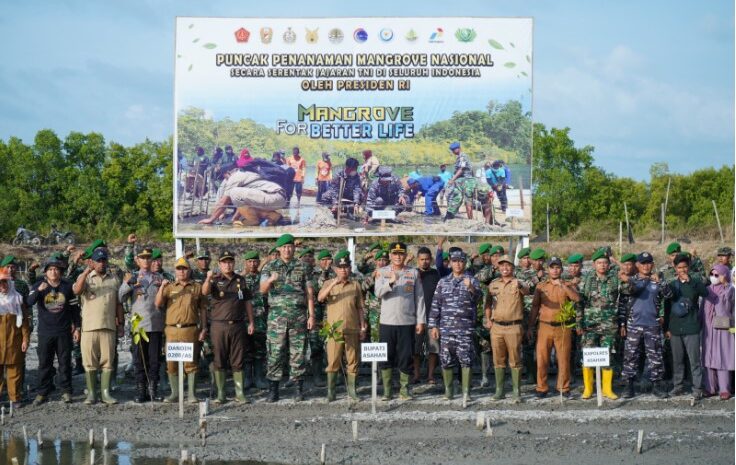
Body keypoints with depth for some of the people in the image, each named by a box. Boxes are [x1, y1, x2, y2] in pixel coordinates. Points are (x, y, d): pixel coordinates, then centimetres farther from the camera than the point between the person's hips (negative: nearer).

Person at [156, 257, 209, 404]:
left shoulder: (197, 287, 10)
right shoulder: (169, 287, 13)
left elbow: (203, 309, 11)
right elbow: (158, 304, 1)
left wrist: (204, 329, 4)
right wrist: (162, 287, -12)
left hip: (190, 330, -2)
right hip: (172, 330, 2)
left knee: (191, 363, -2)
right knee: (172, 363, 4)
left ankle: (191, 394, 4)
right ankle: (175, 394, 14)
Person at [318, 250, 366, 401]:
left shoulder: (355, 284, 10)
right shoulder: (329, 283, 5)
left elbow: (359, 307, 13)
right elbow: (320, 298, -14)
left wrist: (362, 325, 7)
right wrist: (334, 283, -25)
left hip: (352, 329, 2)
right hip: (334, 329, -2)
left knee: (352, 361, 5)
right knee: (333, 361, -2)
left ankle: (351, 390, 14)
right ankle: (330, 391, 5)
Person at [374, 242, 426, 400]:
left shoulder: (413, 273, 6)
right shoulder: (382, 272, 6)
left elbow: (419, 297, 6)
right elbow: (378, 293, -8)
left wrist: (420, 321, 1)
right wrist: (390, 282, -26)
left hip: (407, 322, 0)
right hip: (387, 322, 0)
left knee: (406, 357, 2)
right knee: (386, 357, 2)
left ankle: (404, 390, 12)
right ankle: (386, 391, 10)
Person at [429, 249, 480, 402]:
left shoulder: (472, 281, 5)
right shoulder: (443, 282, 11)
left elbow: (478, 297, -14)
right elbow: (435, 304, 10)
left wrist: (471, 289, -35)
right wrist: (433, 325, 3)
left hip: (465, 328, -2)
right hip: (445, 327, 2)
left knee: (466, 360, -5)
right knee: (446, 359, 5)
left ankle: (466, 392, 1)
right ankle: (448, 390, 17)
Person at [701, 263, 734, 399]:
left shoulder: (730, 290, -1)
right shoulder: (708, 290, 12)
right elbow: (702, 308, 15)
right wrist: (700, 325, 10)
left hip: (723, 328, -5)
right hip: (708, 329, 5)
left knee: (723, 357, -5)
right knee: (709, 357, 5)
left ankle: (725, 389, -2)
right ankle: (710, 387, 10)